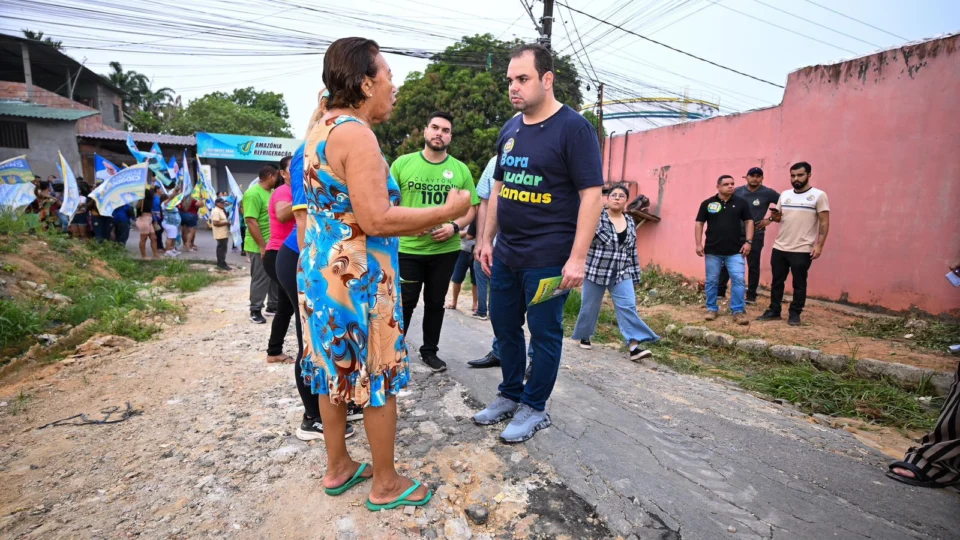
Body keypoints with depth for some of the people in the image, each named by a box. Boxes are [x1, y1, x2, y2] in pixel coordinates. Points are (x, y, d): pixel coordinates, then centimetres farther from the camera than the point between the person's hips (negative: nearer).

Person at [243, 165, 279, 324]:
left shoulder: (271, 192, 12)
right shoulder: (253, 193, -17)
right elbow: (251, 221, -22)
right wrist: (262, 246, -22)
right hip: (259, 246, -8)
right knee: (260, 279, 1)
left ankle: (272, 306, 28)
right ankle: (255, 311, 15)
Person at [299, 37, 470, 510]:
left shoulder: (319, 130, 13)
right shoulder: (356, 133, -18)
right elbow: (376, 220, -25)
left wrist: (417, 223, 21)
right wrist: (447, 211, -15)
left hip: (320, 271, 10)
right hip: (357, 279, -9)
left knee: (334, 372, 17)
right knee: (378, 378, 4)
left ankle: (338, 468, 34)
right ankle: (386, 484, 21)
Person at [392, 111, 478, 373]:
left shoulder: (460, 169, 3)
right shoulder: (402, 163, -1)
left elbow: (471, 208, 6)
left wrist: (454, 226, -13)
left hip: (445, 250, 2)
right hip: (407, 248, -2)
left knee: (435, 302, 14)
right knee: (404, 302, 5)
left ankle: (430, 351, 30)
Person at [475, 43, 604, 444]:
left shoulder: (573, 127, -8)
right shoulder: (509, 129, 11)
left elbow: (591, 194, -14)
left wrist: (577, 257, -19)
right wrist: (487, 240, 13)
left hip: (548, 258, -7)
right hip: (506, 254, 7)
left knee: (544, 334, 6)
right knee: (504, 327, 14)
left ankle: (534, 407, 23)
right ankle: (510, 395, 33)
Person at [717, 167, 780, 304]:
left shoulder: (768, 193, -6)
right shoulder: (737, 191, 1)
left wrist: (770, 219, -6)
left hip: (755, 236, -2)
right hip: (736, 234, 2)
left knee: (753, 266, 8)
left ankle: (751, 296, 17)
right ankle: (720, 291, 12)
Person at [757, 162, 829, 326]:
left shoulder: (819, 196, -6)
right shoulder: (784, 195, 9)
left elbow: (824, 222, -8)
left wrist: (819, 245, -15)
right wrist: (774, 216, -7)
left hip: (802, 251, -5)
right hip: (779, 248, 5)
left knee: (799, 284, 6)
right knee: (777, 281, 12)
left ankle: (795, 314, 17)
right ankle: (774, 311, 23)